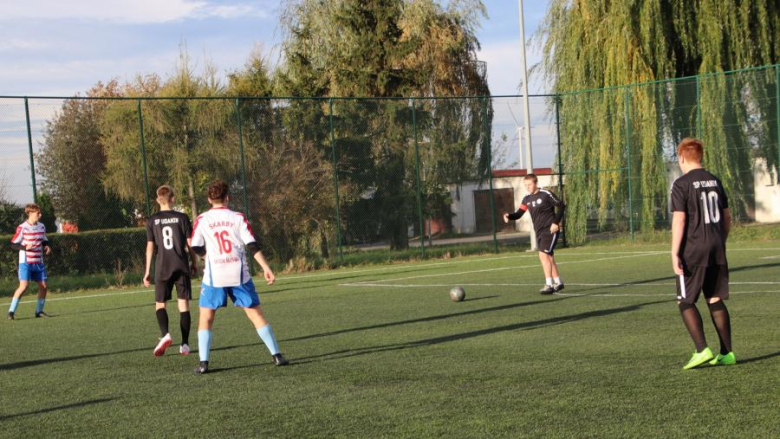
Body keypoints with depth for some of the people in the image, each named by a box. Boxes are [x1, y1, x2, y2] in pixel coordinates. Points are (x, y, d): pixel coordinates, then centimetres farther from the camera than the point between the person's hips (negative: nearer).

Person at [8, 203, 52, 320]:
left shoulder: (41, 226, 8)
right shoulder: (22, 228, -11)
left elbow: (45, 241, 22)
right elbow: (13, 244, -9)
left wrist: (47, 247, 0)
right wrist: (25, 247, -25)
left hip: (39, 262, 6)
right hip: (26, 262, -6)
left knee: (43, 286, 3)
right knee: (23, 286, -16)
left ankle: (39, 311, 18)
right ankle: (11, 311, -9)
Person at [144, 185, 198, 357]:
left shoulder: (152, 221, 1)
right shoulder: (182, 218, -1)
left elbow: (150, 247, 0)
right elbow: (190, 243, 1)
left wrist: (147, 271, 5)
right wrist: (194, 263, 14)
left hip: (162, 268, 0)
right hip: (181, 266, 0)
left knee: (160, 303, 9)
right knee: (184, 304, 4)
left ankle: (165, 335, -16)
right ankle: (185, 344, 2)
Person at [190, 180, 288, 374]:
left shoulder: (202, 220, 1)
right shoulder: (238, 218, 2)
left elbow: (196, 249, 0)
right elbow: (252, 246, -4)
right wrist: (266, 268, -3)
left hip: (214, 276, -1)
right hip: (239, 274, 1)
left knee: (206, 318, 9)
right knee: (255, 313, 7)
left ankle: (203, 362, -2)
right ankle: (276, 355, 5)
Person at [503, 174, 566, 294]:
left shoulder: (546, 194, -11)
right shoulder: (527, 199, 7)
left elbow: (561, 206, -8)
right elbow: (519, 214, 6)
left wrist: (556, 222, -14)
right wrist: (509, 216, -14)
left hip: (550, 230, -7)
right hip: (539, 232, 7)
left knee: (543, 255, -19)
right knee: (549, 257, 13)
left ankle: (549, 285, -19)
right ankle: (558, 282, 26)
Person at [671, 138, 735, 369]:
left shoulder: (682, 184, -9)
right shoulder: (715, 181, 11)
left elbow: (679, 220, -15)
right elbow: (727, 216, 16)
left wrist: (675, 253, -14)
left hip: (693, 251, -6)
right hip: (717, 250, 6)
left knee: (686, 302, 2)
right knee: (715, 300, 10)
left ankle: (702, 350, -10)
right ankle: (727, 353, 8)